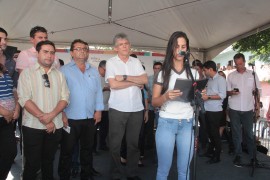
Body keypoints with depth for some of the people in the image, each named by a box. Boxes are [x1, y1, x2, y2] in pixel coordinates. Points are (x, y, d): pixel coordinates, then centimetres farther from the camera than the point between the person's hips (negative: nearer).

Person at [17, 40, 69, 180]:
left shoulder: (59, 74, 9)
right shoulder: (27, 73, -2)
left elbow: (65, 97, 1)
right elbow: (24, 99, -11)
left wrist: (51, 115, -15)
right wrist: (44, 119, -16)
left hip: (55, 126, 3)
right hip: (33, 126, -3)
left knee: (49, 161, 16)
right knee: (32, 164, 5)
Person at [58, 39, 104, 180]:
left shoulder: (94, 71, 11)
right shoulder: (64, 70, -2)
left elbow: (98, 92, 10)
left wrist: (98, 110, 3)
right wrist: (62, 113, -12)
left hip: (90, 118, 4)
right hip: (70, 118, -4)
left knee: (87, 148, 16)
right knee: (67, 150, 7)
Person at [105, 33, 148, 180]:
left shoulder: (136, 62, 9)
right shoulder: (111, 63, -1)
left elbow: (145, 80, -3)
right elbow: (113, 84, -14)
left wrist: (125, 77, -13)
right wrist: (135, 82, -6)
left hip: (136, 108, 3)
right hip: (118, 109, -3)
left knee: (134, 142, 11)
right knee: (115, 143, 5)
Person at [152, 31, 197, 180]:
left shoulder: (193, 73, 9)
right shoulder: (163, 73, 2)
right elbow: (154, 102, 0)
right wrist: (166, 97, -20)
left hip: (187, 124, 2)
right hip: (166, 123, -2)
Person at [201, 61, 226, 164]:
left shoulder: (220, 79, -10)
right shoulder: (209, 80, 13)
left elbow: (222, 95, -19)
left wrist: (208, 97, -20)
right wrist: (203, 94, 5)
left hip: (215, 111, -8)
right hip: (208, 110, 8)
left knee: (215, 133, 2)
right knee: (209, 132, 18)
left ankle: (216, 156, 14)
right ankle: (210, 151, 33)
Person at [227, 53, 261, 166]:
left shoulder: (252, 74, 4)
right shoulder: (231, 76, 5)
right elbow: (227, 92, 8)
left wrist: (257, 103, -2)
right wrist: (232, 92, -13)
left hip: (248, 109, 0)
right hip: (234, 109, 1)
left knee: (249, 133, 5)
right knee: (236, 133, 6)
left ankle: (252, 156, 18)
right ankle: (238, 155, 16)